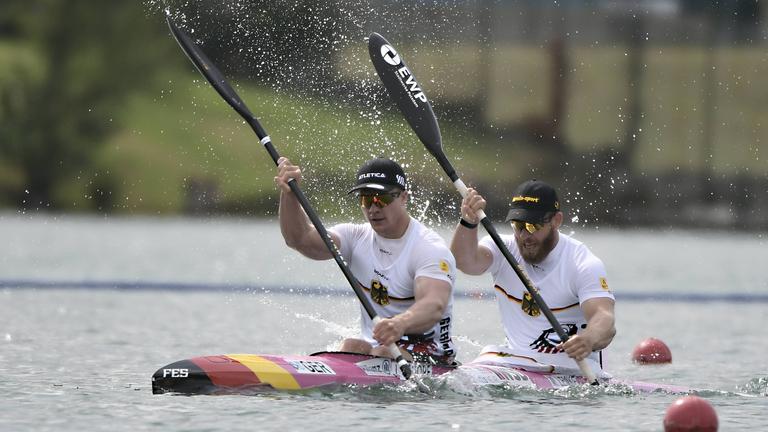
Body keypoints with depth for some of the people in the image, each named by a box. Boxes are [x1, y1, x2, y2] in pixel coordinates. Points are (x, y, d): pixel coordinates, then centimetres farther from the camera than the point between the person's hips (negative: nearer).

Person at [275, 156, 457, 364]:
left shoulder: (430, 249, -15)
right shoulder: (358, 237, 5)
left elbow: (434, 306, -33)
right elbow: (300, 238, -9)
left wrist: (401, 323, -55)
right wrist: (289, 194, -27)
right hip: (374, 345, 5)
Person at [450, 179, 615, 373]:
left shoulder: (584, 264, -11)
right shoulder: (504, 250, 1)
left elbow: (605, 319, -25)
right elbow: (465, 261, -19)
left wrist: (589, 339, -49)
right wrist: (468, 223, -40)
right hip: (518, 359, 4)